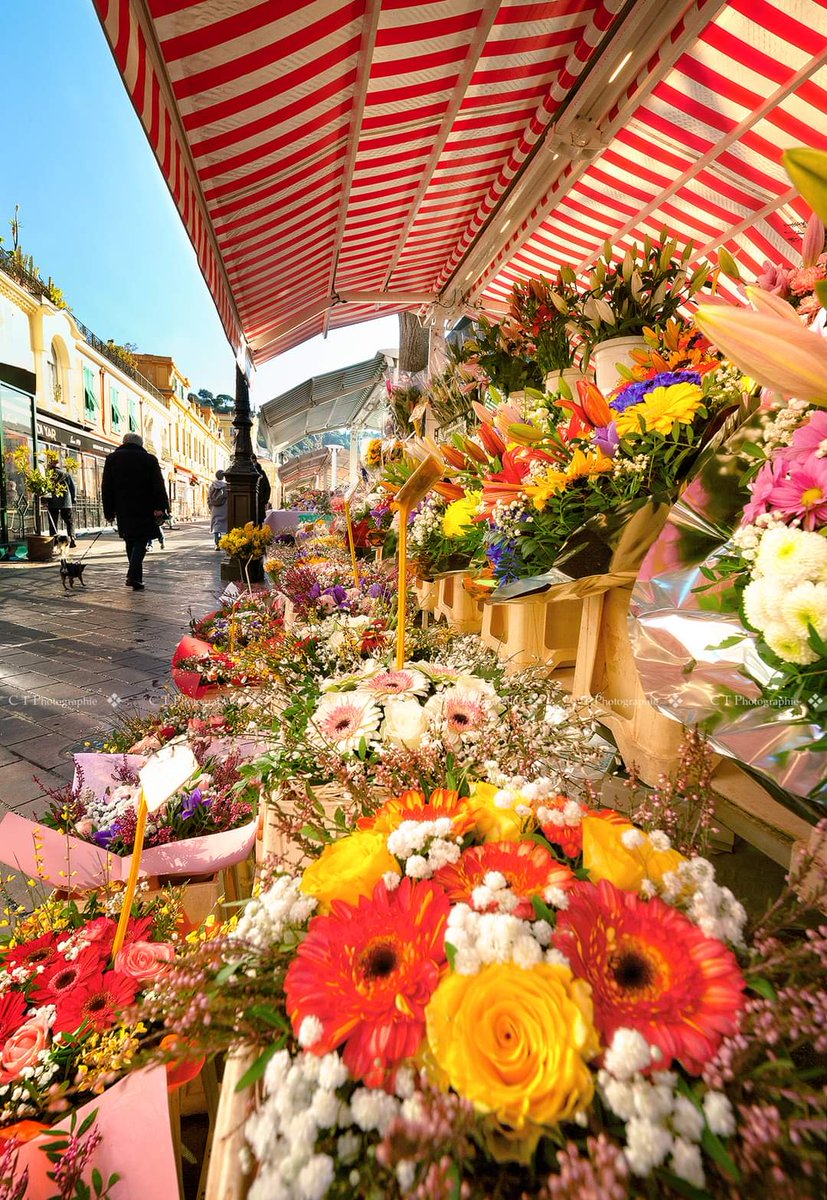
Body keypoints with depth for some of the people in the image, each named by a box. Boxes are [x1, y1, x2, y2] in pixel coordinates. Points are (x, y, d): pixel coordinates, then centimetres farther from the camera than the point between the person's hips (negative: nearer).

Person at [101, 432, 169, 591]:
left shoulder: (112, 458, 11)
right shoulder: (149, 459, 2)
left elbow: (106, 487, 8)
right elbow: (158, 485, -9)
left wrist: (109, 511, 10)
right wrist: (159, 507, -13)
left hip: (123, 509, 3)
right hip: (144, 509, -3)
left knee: (130, 541, 15)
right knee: (140, 541, -1)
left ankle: (136, 575, 16)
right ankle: (133, 575, -17)